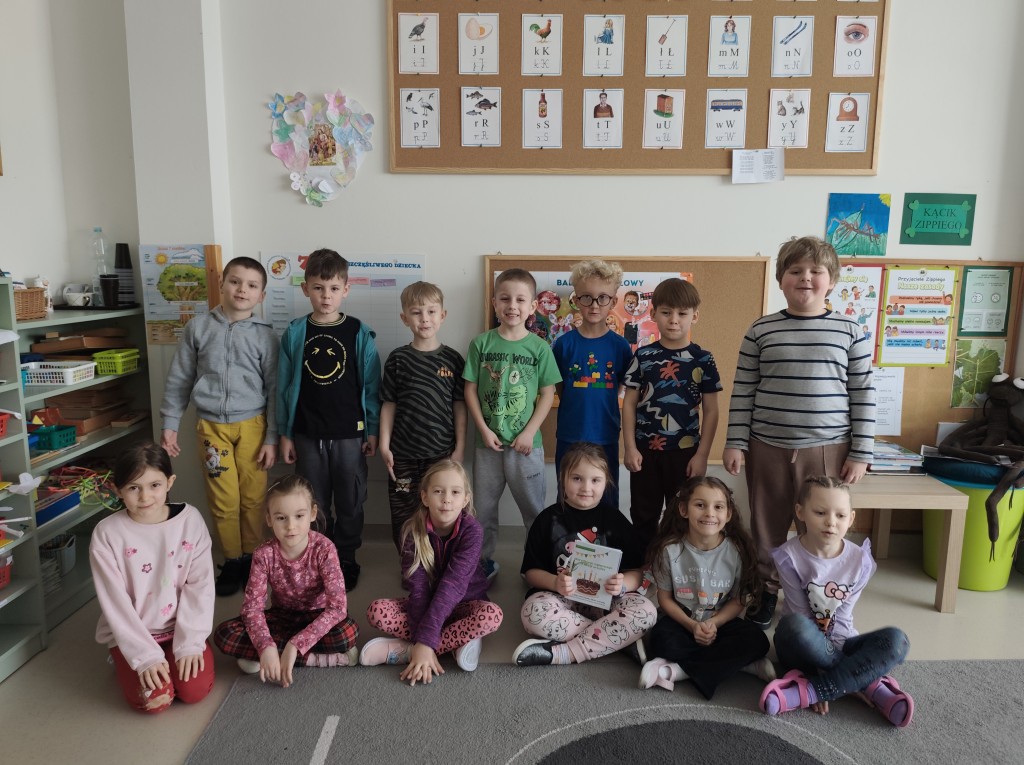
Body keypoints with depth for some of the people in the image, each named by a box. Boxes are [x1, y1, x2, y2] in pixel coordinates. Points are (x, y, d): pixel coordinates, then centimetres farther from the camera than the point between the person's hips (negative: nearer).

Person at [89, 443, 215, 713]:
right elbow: (115, 603, -13)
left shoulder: (190, 520, -11)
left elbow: (200, 585, -9)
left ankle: (181, 655, 16)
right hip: (132, 632, -1)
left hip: (181, 626, 1)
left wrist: (190, 642, -15)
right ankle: (126, 662, 14)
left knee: (195, 690, -15)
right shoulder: (106, 534, -14)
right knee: (155, 700, -17)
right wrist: (145, 655, -18)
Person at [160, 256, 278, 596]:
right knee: (223, 500, 4)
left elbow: (274, 389, 1)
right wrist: (170, 424, 6)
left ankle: (251, 558, 22)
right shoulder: (199, 327, 2)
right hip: (211, 426, 1)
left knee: (252, 498, 4)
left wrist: (272, 438, -1)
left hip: (252, 425, -1)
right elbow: (179, 379, 8)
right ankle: (231, 561, 22)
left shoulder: (265, 335, -1)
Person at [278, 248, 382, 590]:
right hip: (307, 434, 1)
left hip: (350, 434, -1)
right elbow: (285, 386, 4)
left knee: (350, 503, 10)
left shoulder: (360, 333, -4)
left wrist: (373, 431, -2)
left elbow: (371, 385, -1)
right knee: (314, 504, 14)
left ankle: (346, 560, 28)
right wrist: (284, 434, 3)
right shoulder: (294, 333, 0)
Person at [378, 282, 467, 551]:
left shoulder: (453, 359, 1)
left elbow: (459, 406, 2)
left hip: (441, 452, 0)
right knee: (403, 514, 8)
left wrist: (460, 448, -1)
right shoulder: (397, 359, 1)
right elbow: (389, 405, 3)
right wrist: (384, 445, -2)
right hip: (403, 453, 1)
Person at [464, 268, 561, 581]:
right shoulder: (481, 343, -2)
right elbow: (470, 389, 0)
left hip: (525, 443, -1)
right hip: (488, 441, 1)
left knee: (533, 508, 10)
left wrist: (529, 433, -9)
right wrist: (484, 430, -8)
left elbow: (547, 394, -2)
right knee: (482, 507, 13)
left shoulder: (539, 347, -3)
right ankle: (485, 561, 31)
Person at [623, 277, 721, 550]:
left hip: (685, 452, -1)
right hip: (645, 450, 1)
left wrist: (701, 455, -6)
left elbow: (710, 411, -1)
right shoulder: (643, 356, -1)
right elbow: (629, 404, 1)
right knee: (643, 518, 14)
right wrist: (630, 448, -5)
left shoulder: (702, 359, -3)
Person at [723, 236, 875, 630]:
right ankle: (767, 594, 30)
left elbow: (863, 395, 2)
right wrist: (735, 443, -2)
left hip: (828, 449, 0)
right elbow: (743, 391, 2)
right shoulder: (760, 330, 1)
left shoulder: (850, 332, 1)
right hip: (767, 447, 1)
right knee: (767, 527, 11)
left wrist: (860, 452, -2)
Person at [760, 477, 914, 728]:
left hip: (836, 646, 3)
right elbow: (801, 614, -14)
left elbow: (842, 619, -11)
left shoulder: (859, 560, -10)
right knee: (794, 625, -38)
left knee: (896, 640, -24)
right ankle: (870, 686, -21)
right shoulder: (790, 556, -17)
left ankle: (806, 691, -29)